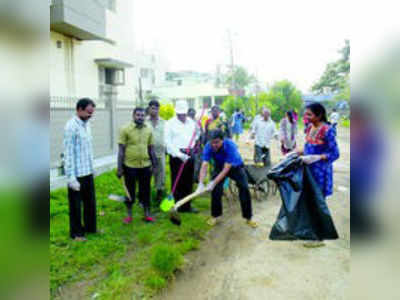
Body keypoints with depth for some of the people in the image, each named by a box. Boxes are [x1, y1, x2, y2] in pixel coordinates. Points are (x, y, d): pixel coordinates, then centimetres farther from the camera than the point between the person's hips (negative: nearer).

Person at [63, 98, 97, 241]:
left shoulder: (86, 124, 9)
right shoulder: (71, 126, -16)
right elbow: (68, 153, -18)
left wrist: (92, 168, 16)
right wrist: (71, 177, -20)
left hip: (88, 172, 8)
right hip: (77, 174, -8)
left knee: (90, 202, 17)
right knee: (76, 205, 7)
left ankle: (90, 227, 33)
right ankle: (76, 233, 22)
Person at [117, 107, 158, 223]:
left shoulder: (148, 130, 4)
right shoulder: (125, 129, -7)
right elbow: (121, 149, -7)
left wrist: (154, 166, 10)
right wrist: (119, 168, -10)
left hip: (145, 165, 3)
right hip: (130, 166, -3)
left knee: (145, 191, 11)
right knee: (130, 191, 9)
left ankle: (147, 214, 25)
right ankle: (129, 215, 24)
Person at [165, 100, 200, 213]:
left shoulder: (191, 122, 9)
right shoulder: (170, 123, -4)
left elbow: (196, 135, 21)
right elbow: (168, 142, -10)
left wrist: (192, 146, 1)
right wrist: (179, 154, -16)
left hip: (189, 156, 4)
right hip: (176, 156, -4)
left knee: (188, 182, 10)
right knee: (177, 183, -1)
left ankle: (187, 205, 21)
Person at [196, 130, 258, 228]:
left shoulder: (230, 146, -37)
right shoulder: (208, 146, -27)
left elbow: (226, 169, -38)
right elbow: (204, 165, -32)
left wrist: (213, 182, -43)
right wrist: (201, 183, -45)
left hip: (235, 166, -2)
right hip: (219, 166, 2)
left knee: (244, 188, -15)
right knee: (216, 189, -15)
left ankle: (248, 217, 3)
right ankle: (215, 215, 6)